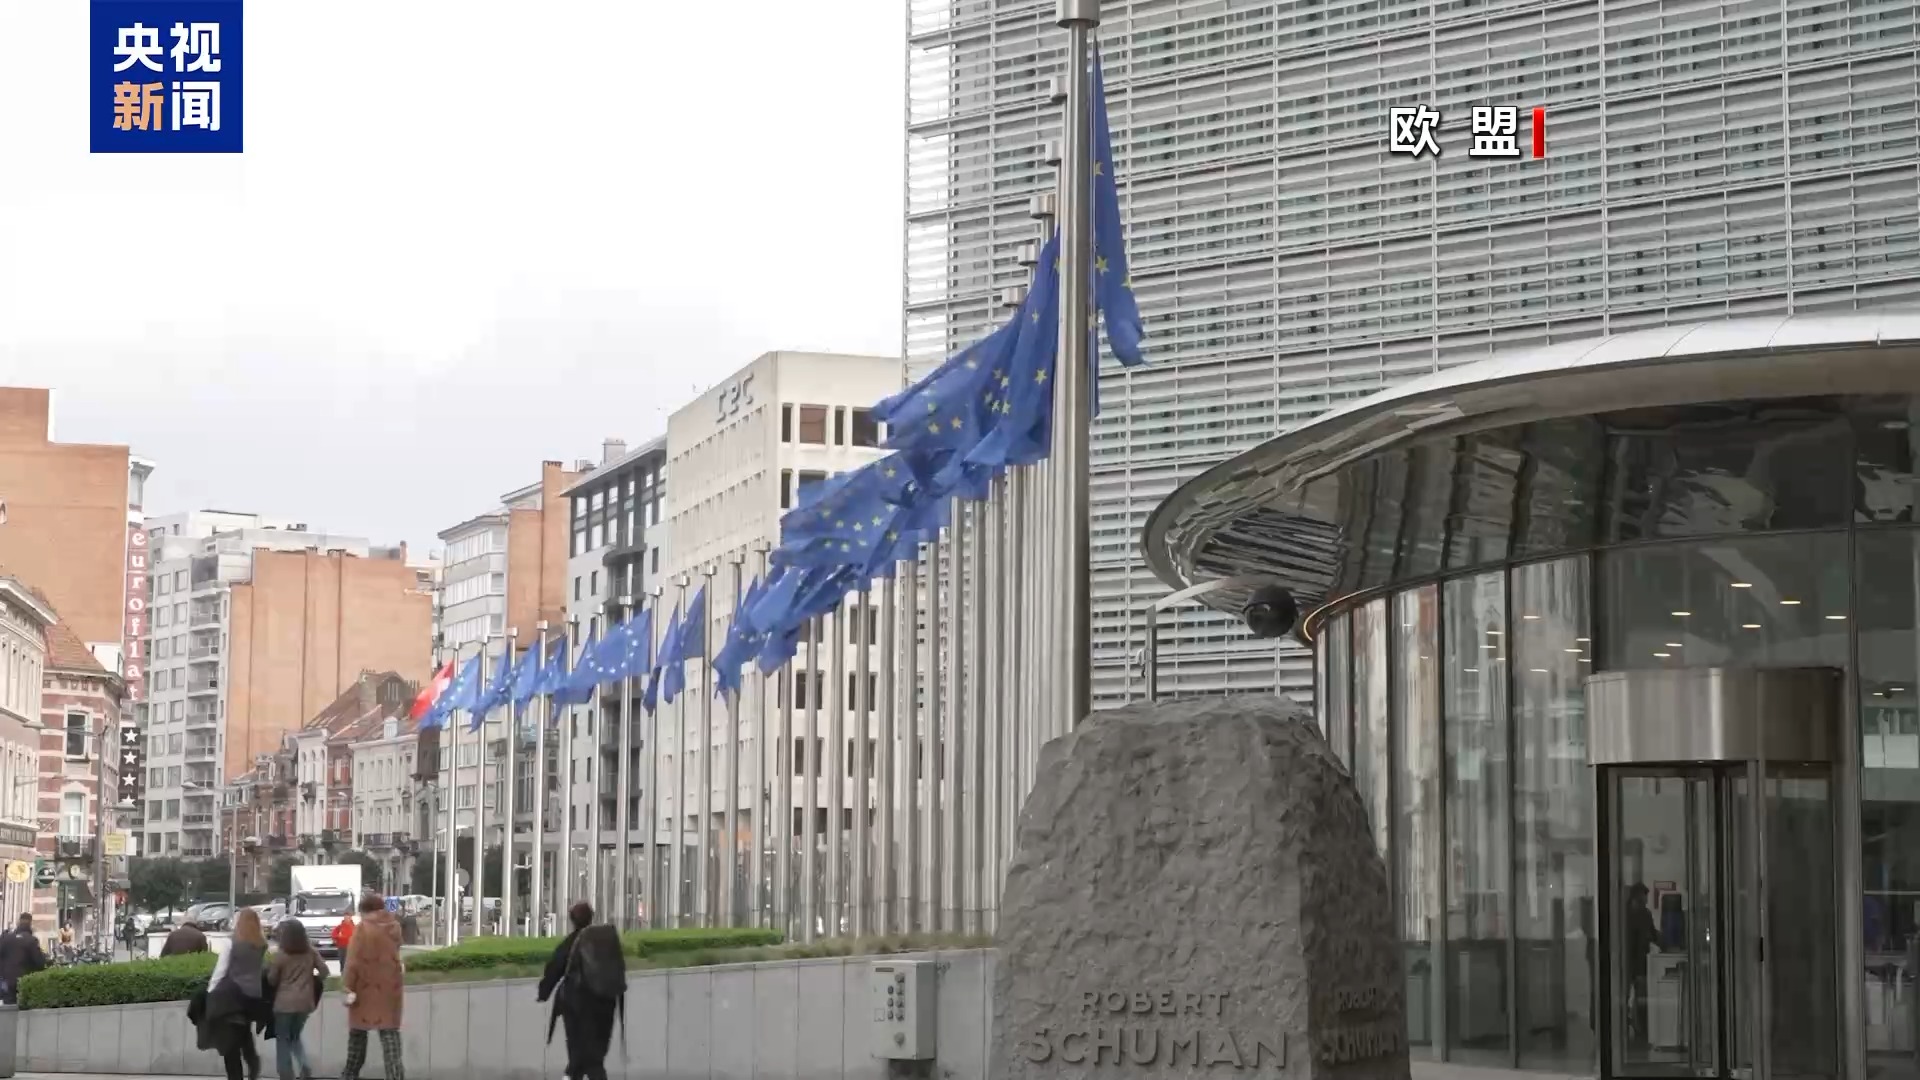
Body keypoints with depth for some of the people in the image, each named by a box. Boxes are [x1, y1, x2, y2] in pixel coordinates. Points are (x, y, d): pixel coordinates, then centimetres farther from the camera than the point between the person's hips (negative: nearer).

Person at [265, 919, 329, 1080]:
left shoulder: (280, 955, -10)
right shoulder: (311, 952, 0)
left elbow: (271, 980, -2)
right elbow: (324, 970, 2)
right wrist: (313, 982, 19)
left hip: (285, 1002, -4)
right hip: (304, 1001, 4)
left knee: (283, 1041, 8)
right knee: (295, 1037, 21)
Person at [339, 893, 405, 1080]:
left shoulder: (363, 928, -12)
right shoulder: (394, 927, 3)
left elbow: (353, 961, -15)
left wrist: (349, 987, -14)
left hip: (366, 987, -3)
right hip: (390, 986, 3)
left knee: (358, 1031, 12)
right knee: (390, 1031, 2)